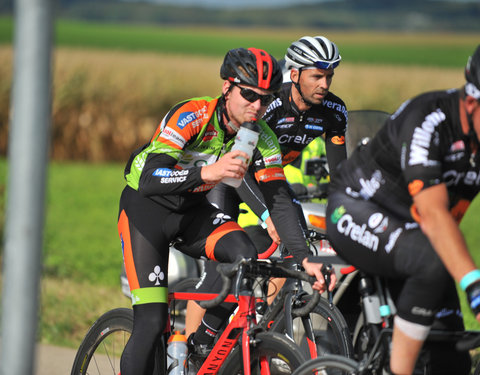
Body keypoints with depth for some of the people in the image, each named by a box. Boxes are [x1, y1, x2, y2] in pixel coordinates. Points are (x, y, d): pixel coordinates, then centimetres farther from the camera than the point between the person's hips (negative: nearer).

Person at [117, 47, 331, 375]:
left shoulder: (262, 138, -12)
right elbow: (149, 181, -37)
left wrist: (304, 259, -25)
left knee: (245, 254, -27)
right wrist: (207, 172, -53)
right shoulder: (192, 116, -28)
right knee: (152, 322, -17)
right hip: (145, 205, -5)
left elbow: (278, 200, -12)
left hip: (192, 211, 5)